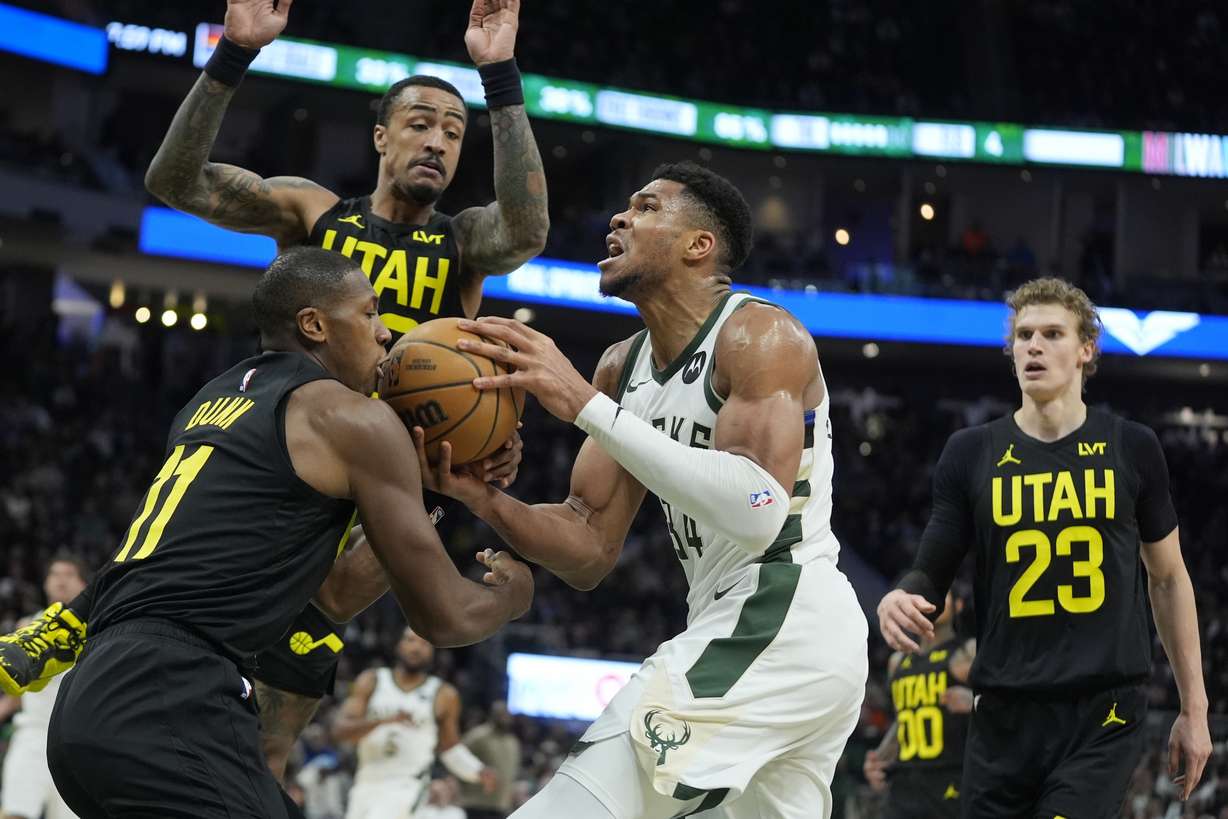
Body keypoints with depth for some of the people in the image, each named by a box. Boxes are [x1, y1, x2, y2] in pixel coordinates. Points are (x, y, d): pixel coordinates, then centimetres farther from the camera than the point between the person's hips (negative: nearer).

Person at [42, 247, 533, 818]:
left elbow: (334, 595, 32)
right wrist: (511, 594, 25)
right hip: (172, 710, -9)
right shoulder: (351, 417, 0)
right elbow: (445, 618, 4)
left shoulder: (212, 403, 25)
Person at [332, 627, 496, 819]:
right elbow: (339, 730, -6)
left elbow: (450, 747, 16)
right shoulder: (371, 682, 5)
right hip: (367, 785, 4)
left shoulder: (444, 696, 3)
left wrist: (478, 771, -3)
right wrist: (384, 720, -22)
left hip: (406, 788, -4)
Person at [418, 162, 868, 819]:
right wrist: (482, 498, -8)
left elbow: (758, 511, -28)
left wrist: (585, 404, -27)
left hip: (784, 614, -10)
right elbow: (591, 552, 11)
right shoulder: (622, 367, 13)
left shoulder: (761, 334, -11)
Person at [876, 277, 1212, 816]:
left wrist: (1194, 708, 12)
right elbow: (932, 575, 9)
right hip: (1006, 715, 2)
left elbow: (1168, 578, 14)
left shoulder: (1132, 448, 6)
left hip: (1105, 715, -2)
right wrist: (899, 600, -17)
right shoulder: (971, 454, 6)